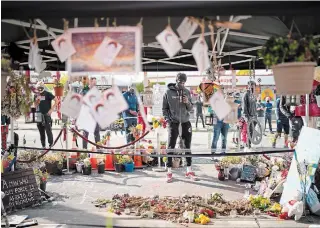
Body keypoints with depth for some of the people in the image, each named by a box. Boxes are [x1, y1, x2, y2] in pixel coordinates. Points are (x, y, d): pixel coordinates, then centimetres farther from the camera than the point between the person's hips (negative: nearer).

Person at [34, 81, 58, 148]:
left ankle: (51, 144, 3)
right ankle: (43, 145, 17)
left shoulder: (47, 94, -4)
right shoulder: (36, 96, 13)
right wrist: (37, 101, -4)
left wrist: (52, 109, -10)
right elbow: (35, 106, 16)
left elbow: (56, 101, -8)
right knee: (41, 131, 9)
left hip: (46, 114, -6)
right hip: (39, 115, 6)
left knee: (48, 130, -7)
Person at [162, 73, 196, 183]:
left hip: (186, 122, 4)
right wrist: (167, 119, -10)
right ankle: (169, 171, 7)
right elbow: (164, 108, 1)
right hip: (173, 123, -3)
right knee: (171, 147, 0)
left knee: (187, 147, 8)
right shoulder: (168, 92, -3)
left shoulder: (187, 92, 7)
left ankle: (189, 171, 17)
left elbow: (190, 109, 9)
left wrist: (187, 102, -11)